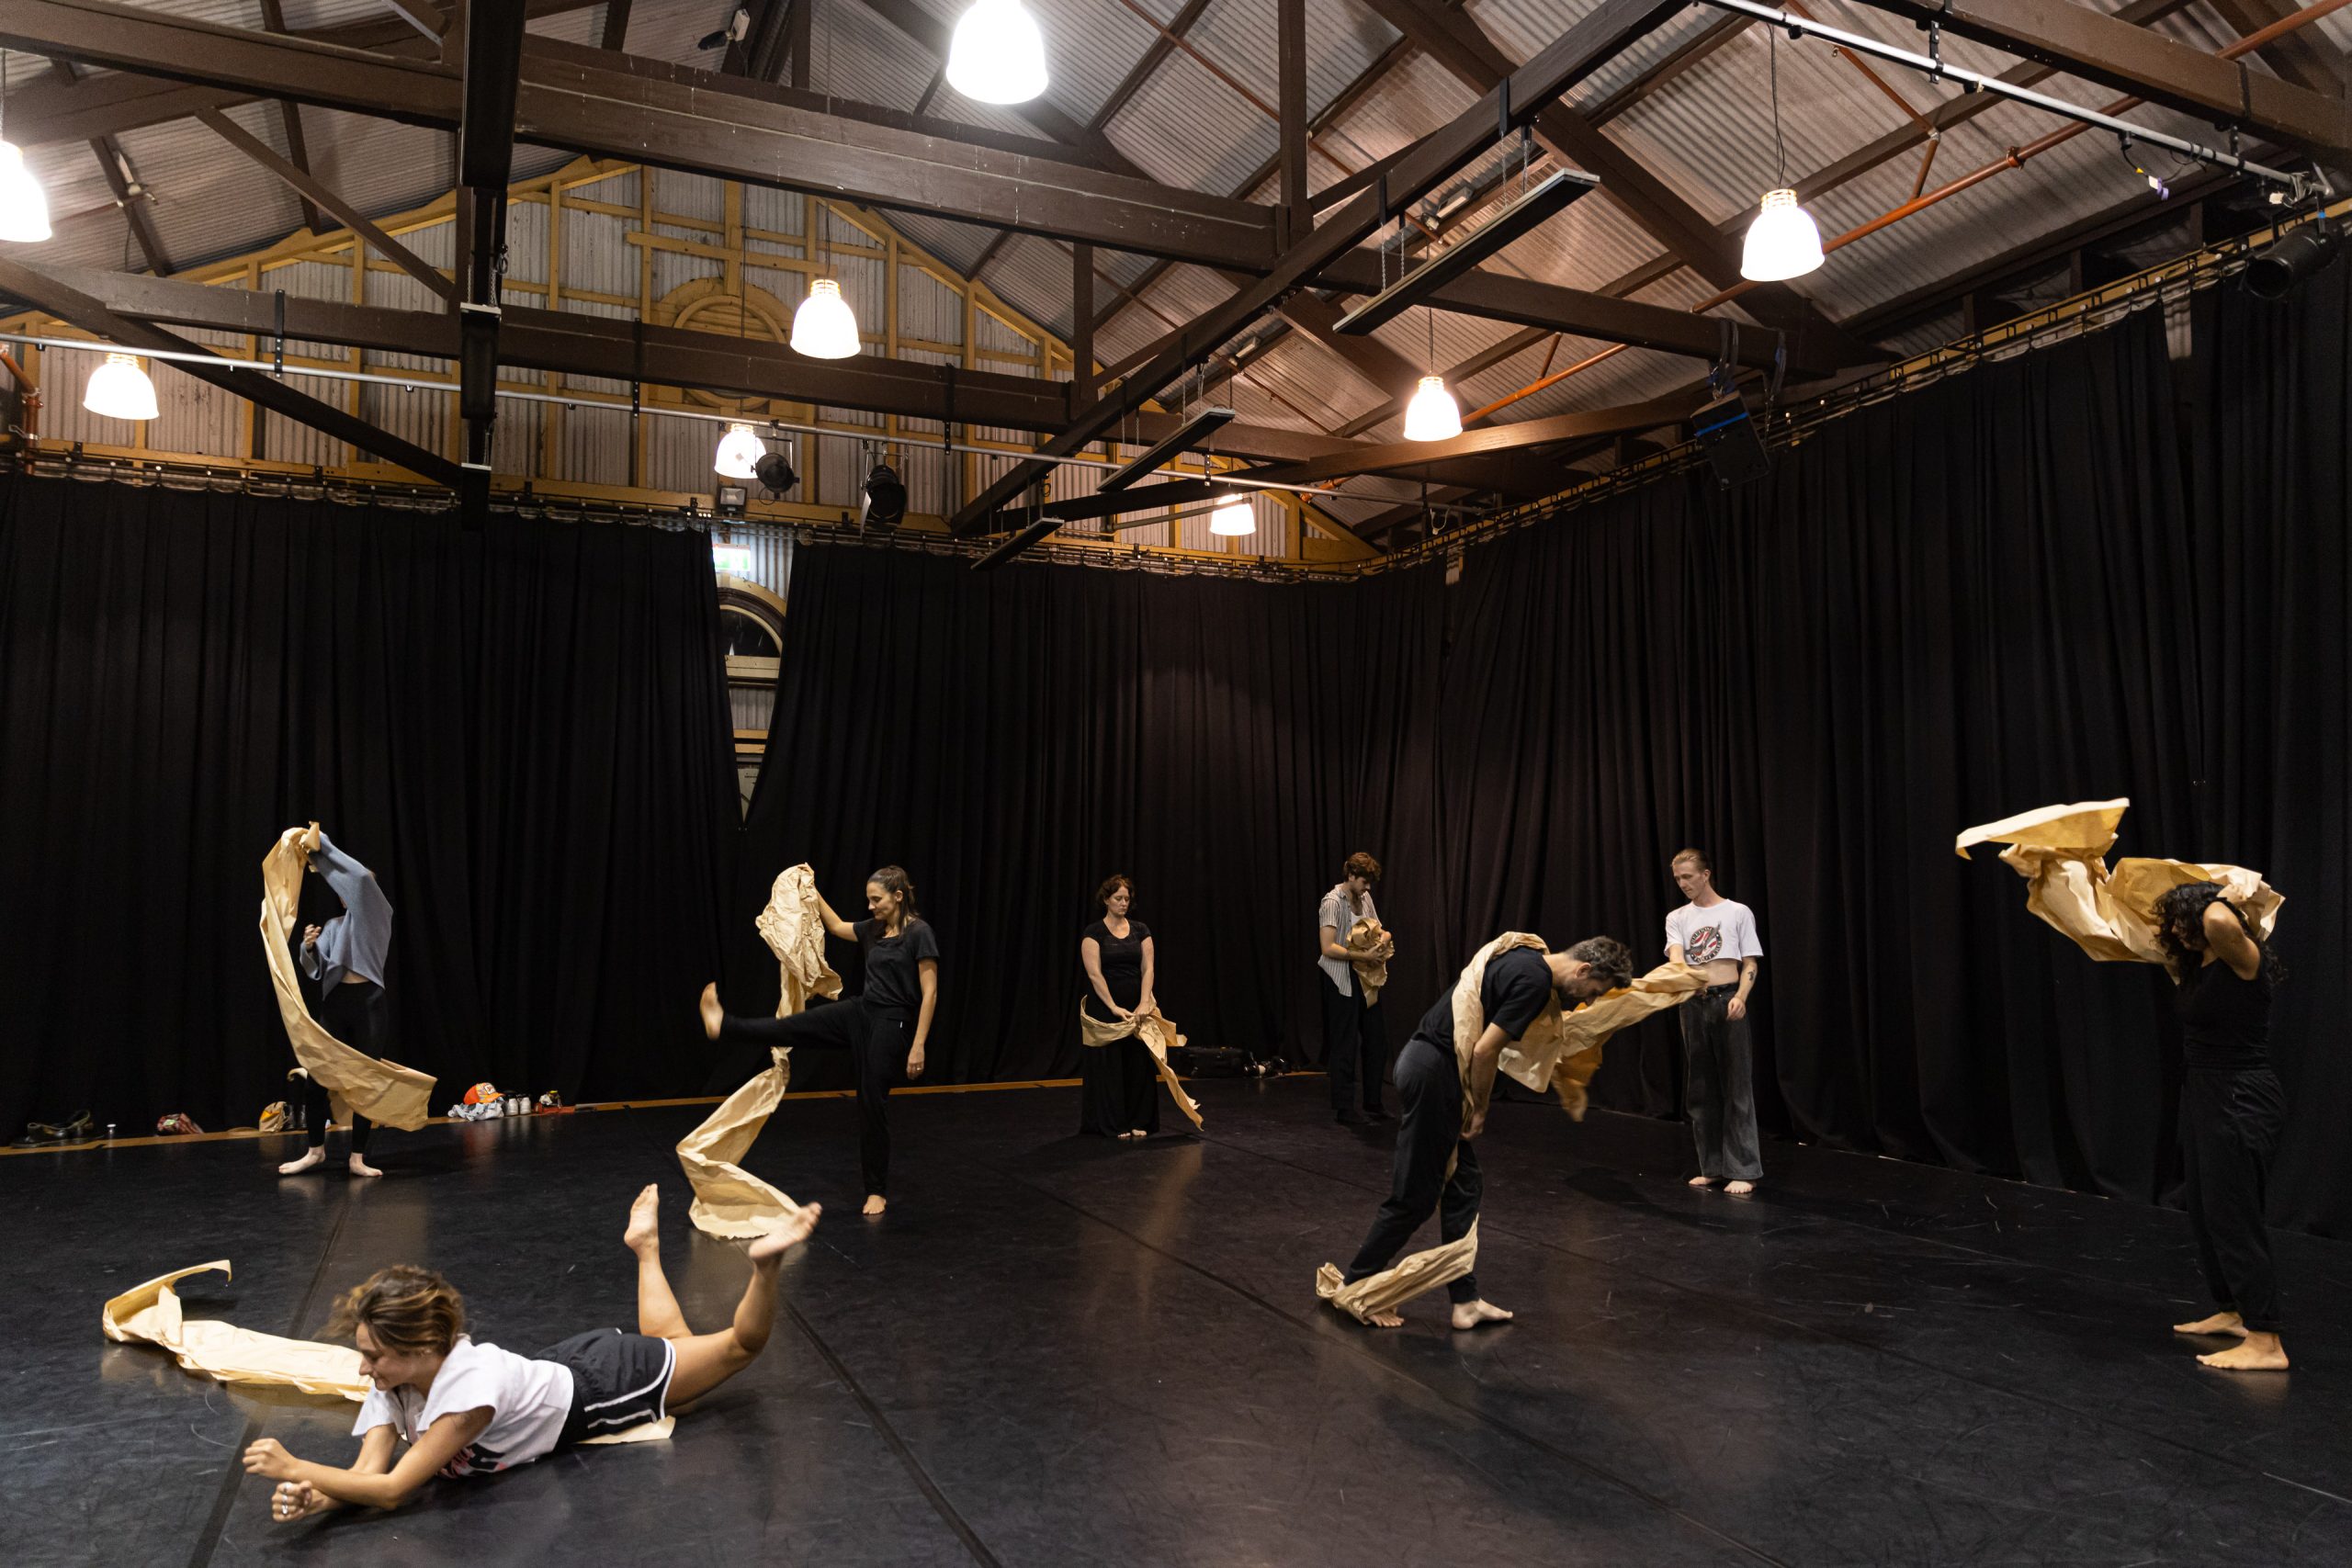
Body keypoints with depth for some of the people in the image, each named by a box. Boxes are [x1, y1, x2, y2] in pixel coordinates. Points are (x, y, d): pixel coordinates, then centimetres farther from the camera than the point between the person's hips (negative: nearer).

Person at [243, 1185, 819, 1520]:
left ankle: (765, 1260, 18)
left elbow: (393, 1488, -41)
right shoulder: (390, 1385, -20)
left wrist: (296, 1468, -43)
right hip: (558, 1369, 7)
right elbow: (369, 1470, -22)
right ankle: (644, 1246, 50)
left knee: (737, 1345, 8)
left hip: (597, 1386, -7)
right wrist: (316, 1496, -43)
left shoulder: (469, 1382, -42)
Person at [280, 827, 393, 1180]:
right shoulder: (333, 926, 19)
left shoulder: (377, 916, 2)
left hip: (366, 1002, -5)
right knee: (315, 1077, 0)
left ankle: (358, 1157, 7)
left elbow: (362, 878, -16)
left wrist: (322, 847, -13)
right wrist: (309, 948, -5)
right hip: (334, 1003, 5)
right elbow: (316, 971, 16)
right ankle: (315, 1150, 17)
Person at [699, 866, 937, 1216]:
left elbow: (929, 993, -18)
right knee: (794, 1027, 0)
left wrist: (918, 1046, -20)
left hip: (891, 1025, -7)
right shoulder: (875, 929, 8)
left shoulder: (919, 933, -16)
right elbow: (837, 927, 28)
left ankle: (878, 1191, 14)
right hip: (860, 1012, 7)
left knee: (873, 1101, 1)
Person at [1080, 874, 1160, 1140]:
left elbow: (1148, 968, -3)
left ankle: (1138, 1122, 14)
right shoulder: (1094, 933, -8)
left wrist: (1144, 1003, -16)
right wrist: (1113, 1007, -23)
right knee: (1109, 1063, 0)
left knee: (1138, 1062, 6)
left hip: (1135, 1007, 4)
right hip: (1105, 1007, -4)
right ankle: (1112, 1123, 7)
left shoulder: (1140, 930, 4)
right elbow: (1094, 974, -16)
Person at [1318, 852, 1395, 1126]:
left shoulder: (1365, 898, 8)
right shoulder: (1332, 902, -14)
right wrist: (1364, 955, -26)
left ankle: (1373, 1104, 22)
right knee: (1345, 1045, 0)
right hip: (1342, 981, -7)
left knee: (1376, 1039, 9)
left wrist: (1385, 943, -2)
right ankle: (1344, 1109, 11)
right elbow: (1328, 948, -21)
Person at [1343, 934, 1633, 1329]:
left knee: (1463, 1188, 11)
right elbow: (1484, 1051, -19)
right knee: (1415, 1195, 1)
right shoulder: (1535, 980, -16)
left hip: (1426, 1062, 10)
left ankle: (1465, 1300, 16)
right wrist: (1481, 1109, -5)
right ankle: (1356, 1287, 13)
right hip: (1433, 1072, -10)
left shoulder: (1526, 960, 14)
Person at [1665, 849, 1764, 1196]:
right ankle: (1712, 1167, 16)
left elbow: (1750, 964, 1)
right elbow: (1675, 957, -7)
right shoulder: (1677, 918, 10)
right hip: (1693, 1003, 4)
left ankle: (1743, 1170, 0)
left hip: (1727, 1001, -4)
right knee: (1700, 1089, 7)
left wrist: (1741, 997, -17)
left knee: (1736, 1087, -4)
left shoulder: (1738, 912, 3)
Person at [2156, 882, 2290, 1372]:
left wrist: (2218, 900, -21)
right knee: (2206, 1211, 18)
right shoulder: (2198, 963, 7)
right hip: (2204, 1093, 10)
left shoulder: (2243, 958, -18)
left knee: (2234, 1215, -8)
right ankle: (2232, 1311, 32)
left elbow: (2219, 922, -39)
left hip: (2241, 1100, -10)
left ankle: (2265, 1343, -4)